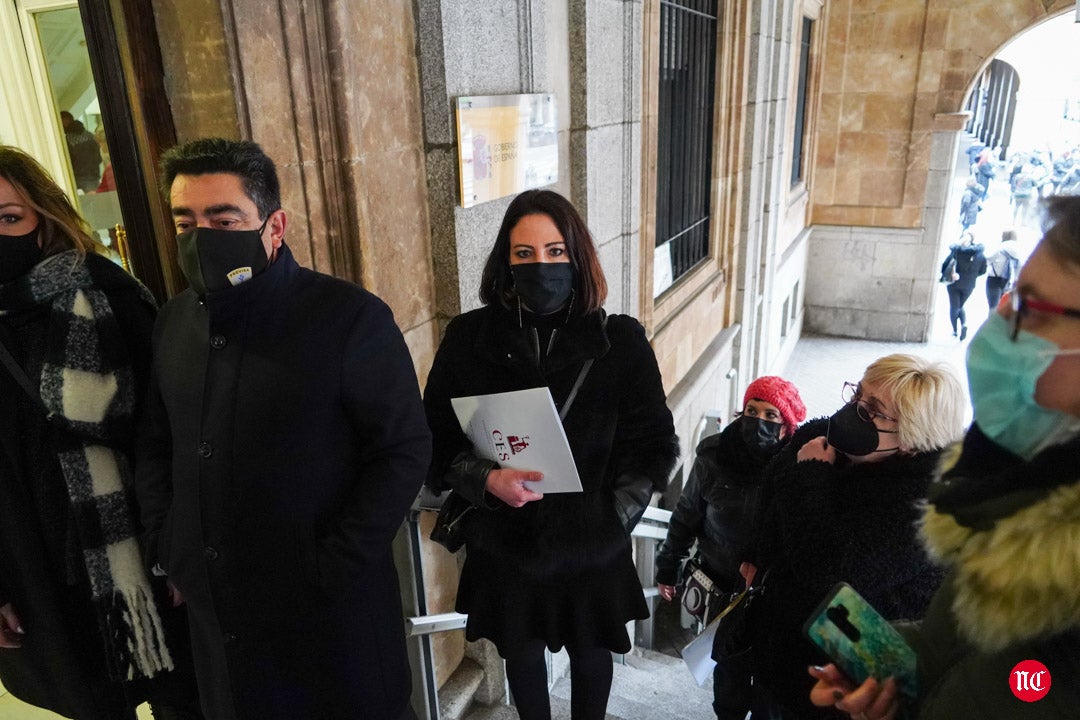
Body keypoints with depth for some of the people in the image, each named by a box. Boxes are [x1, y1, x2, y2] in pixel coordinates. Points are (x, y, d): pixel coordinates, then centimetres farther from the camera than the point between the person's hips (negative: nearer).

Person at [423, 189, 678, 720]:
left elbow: (652, 446, -6)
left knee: (590, 651, 23)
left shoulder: (620, 340, -12)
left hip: (592, 548, 0)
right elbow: (437, 441, -5)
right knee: (520, 651, 24)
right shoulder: (469, 338, -10)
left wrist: (612, 518, -13)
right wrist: (486, 480, -22)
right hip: (505, 545, 1)